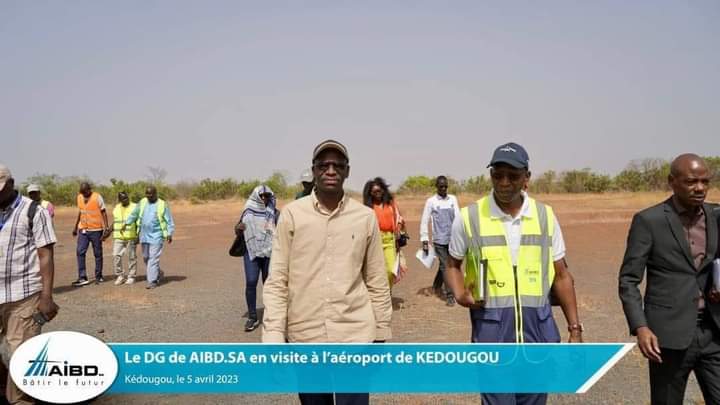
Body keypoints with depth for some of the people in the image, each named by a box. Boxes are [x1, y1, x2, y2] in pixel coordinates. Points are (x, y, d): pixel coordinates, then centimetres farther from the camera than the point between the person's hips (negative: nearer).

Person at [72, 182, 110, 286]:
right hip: (83, 230, 5)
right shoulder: (79, 197, 6)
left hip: (96, 230, -5)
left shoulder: (97, 197, -10)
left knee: (97, 254, 4)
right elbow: (80, 212, 18)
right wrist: (75, 227, 19)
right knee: (80, 252, -4)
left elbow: (103, 213, -7)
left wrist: (106, 228, -13)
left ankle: (99, 277, 15)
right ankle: (82, 278, -2)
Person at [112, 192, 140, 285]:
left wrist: (138, 236, -11)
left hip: (131, 237, -4)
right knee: (116, 256, -4)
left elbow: (139, 223, -5)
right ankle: (120, 276, 9)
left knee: (132, 257, 2)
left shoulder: (135, 207, -3)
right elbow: (115, 222, 21)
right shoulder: (116, 208, 12)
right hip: (118, 237, 4)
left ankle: (131, 277, 13)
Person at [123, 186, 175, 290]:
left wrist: (170, 234, -13)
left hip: (156, 236, -6)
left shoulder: (163, 205, -7)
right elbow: (134, 214, 19)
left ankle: (152, 281, -3)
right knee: (146, 257, 12)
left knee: (153, 259, -8)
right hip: (144, 235, 6)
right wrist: (126, 224, 18)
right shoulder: (142, 202, 7)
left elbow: (169, 221, -6)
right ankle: (158, 273, 32)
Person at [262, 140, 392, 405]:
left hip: (355, 334, 0)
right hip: (304, 336, 1)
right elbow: (276, 281, -3)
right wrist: (273, 336, -9)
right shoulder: (292, 214, -4)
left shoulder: (365, 217, -2)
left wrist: (381, 334, 8)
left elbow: (377, 283, 5)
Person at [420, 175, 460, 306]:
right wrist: (424, 240, -5)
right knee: (445, 266, -3)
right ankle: (449, 295, 3)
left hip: (452, 239, 3)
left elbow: (458, 217, 6)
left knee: (445, 265, 13)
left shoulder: (453, 199, 7)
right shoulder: (431, 201, -2)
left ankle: (437, 285, 37)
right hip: (439, 240, -3)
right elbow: (424, 221, -2)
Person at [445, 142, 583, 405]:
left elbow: (561, 275, 8)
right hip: (492, 329, -2)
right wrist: (460, 294, -12)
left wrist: (575, 329, 5)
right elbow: (452, 265, 8)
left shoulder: (545, 216, 2)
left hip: (538, 328, 3)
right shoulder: (469, 217, -5)